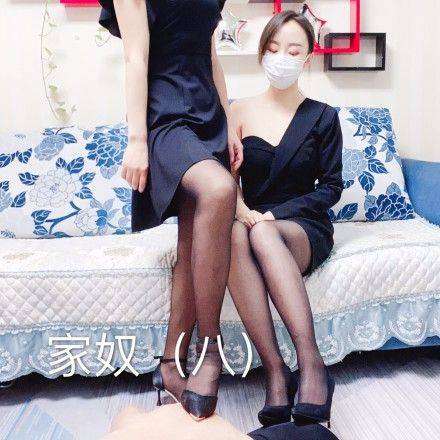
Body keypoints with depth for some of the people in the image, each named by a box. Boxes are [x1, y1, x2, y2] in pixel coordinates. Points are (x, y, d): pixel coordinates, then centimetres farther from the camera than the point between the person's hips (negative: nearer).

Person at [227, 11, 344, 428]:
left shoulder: (323, 116, 7)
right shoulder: (240, 111, 10)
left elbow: (331, 187, 3)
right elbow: (229, 178, 4)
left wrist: (275, 214, -12)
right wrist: (242, 211, -19)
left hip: (305, 229, -1)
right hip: (252, 219, 1)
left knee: (263, 234, -37)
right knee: (234, 234, -37)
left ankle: (310, 365, -38)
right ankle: (276, 373, -37)